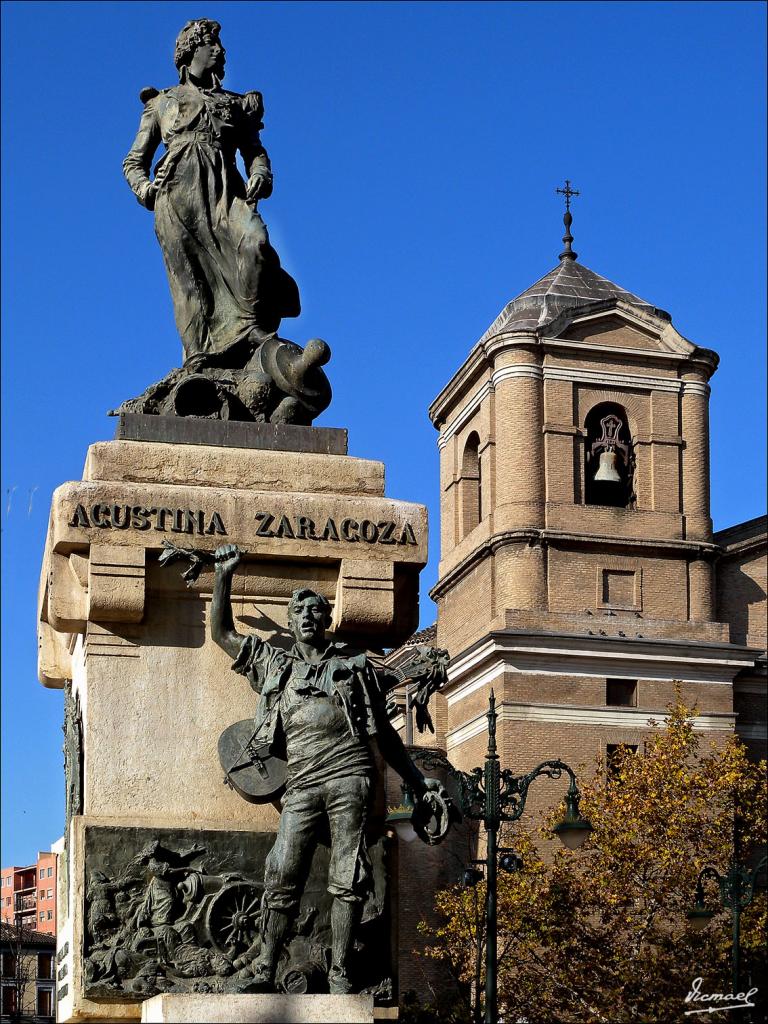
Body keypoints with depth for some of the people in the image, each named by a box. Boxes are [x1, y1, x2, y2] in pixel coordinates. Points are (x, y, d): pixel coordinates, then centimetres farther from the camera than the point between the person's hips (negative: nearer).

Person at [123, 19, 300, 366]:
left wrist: (260, 176, -4)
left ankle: (253, 326, -22)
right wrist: (143, 187, 0)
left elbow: (255, 151, 21)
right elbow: (134, 161, 23)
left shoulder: (238, 104, 30)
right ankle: (201, 356, -24)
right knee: (189, 274, -16)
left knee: (255, 243, -29)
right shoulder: (162, 103, 26)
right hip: (178, 194, -1)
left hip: (225, 191, 1)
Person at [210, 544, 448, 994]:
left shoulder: (355, 665, 20)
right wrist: (225, 575, 18)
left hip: (349, 775, -1)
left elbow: (385, 732, 22)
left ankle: (340, 974, -5)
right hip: (302, 784, 1)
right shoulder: (273, 663, 25)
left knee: (348, 879, -7)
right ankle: (264, 973, -4)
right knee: (282, 879, -7)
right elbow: (222, 632, 25)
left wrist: (418, 780, 18)